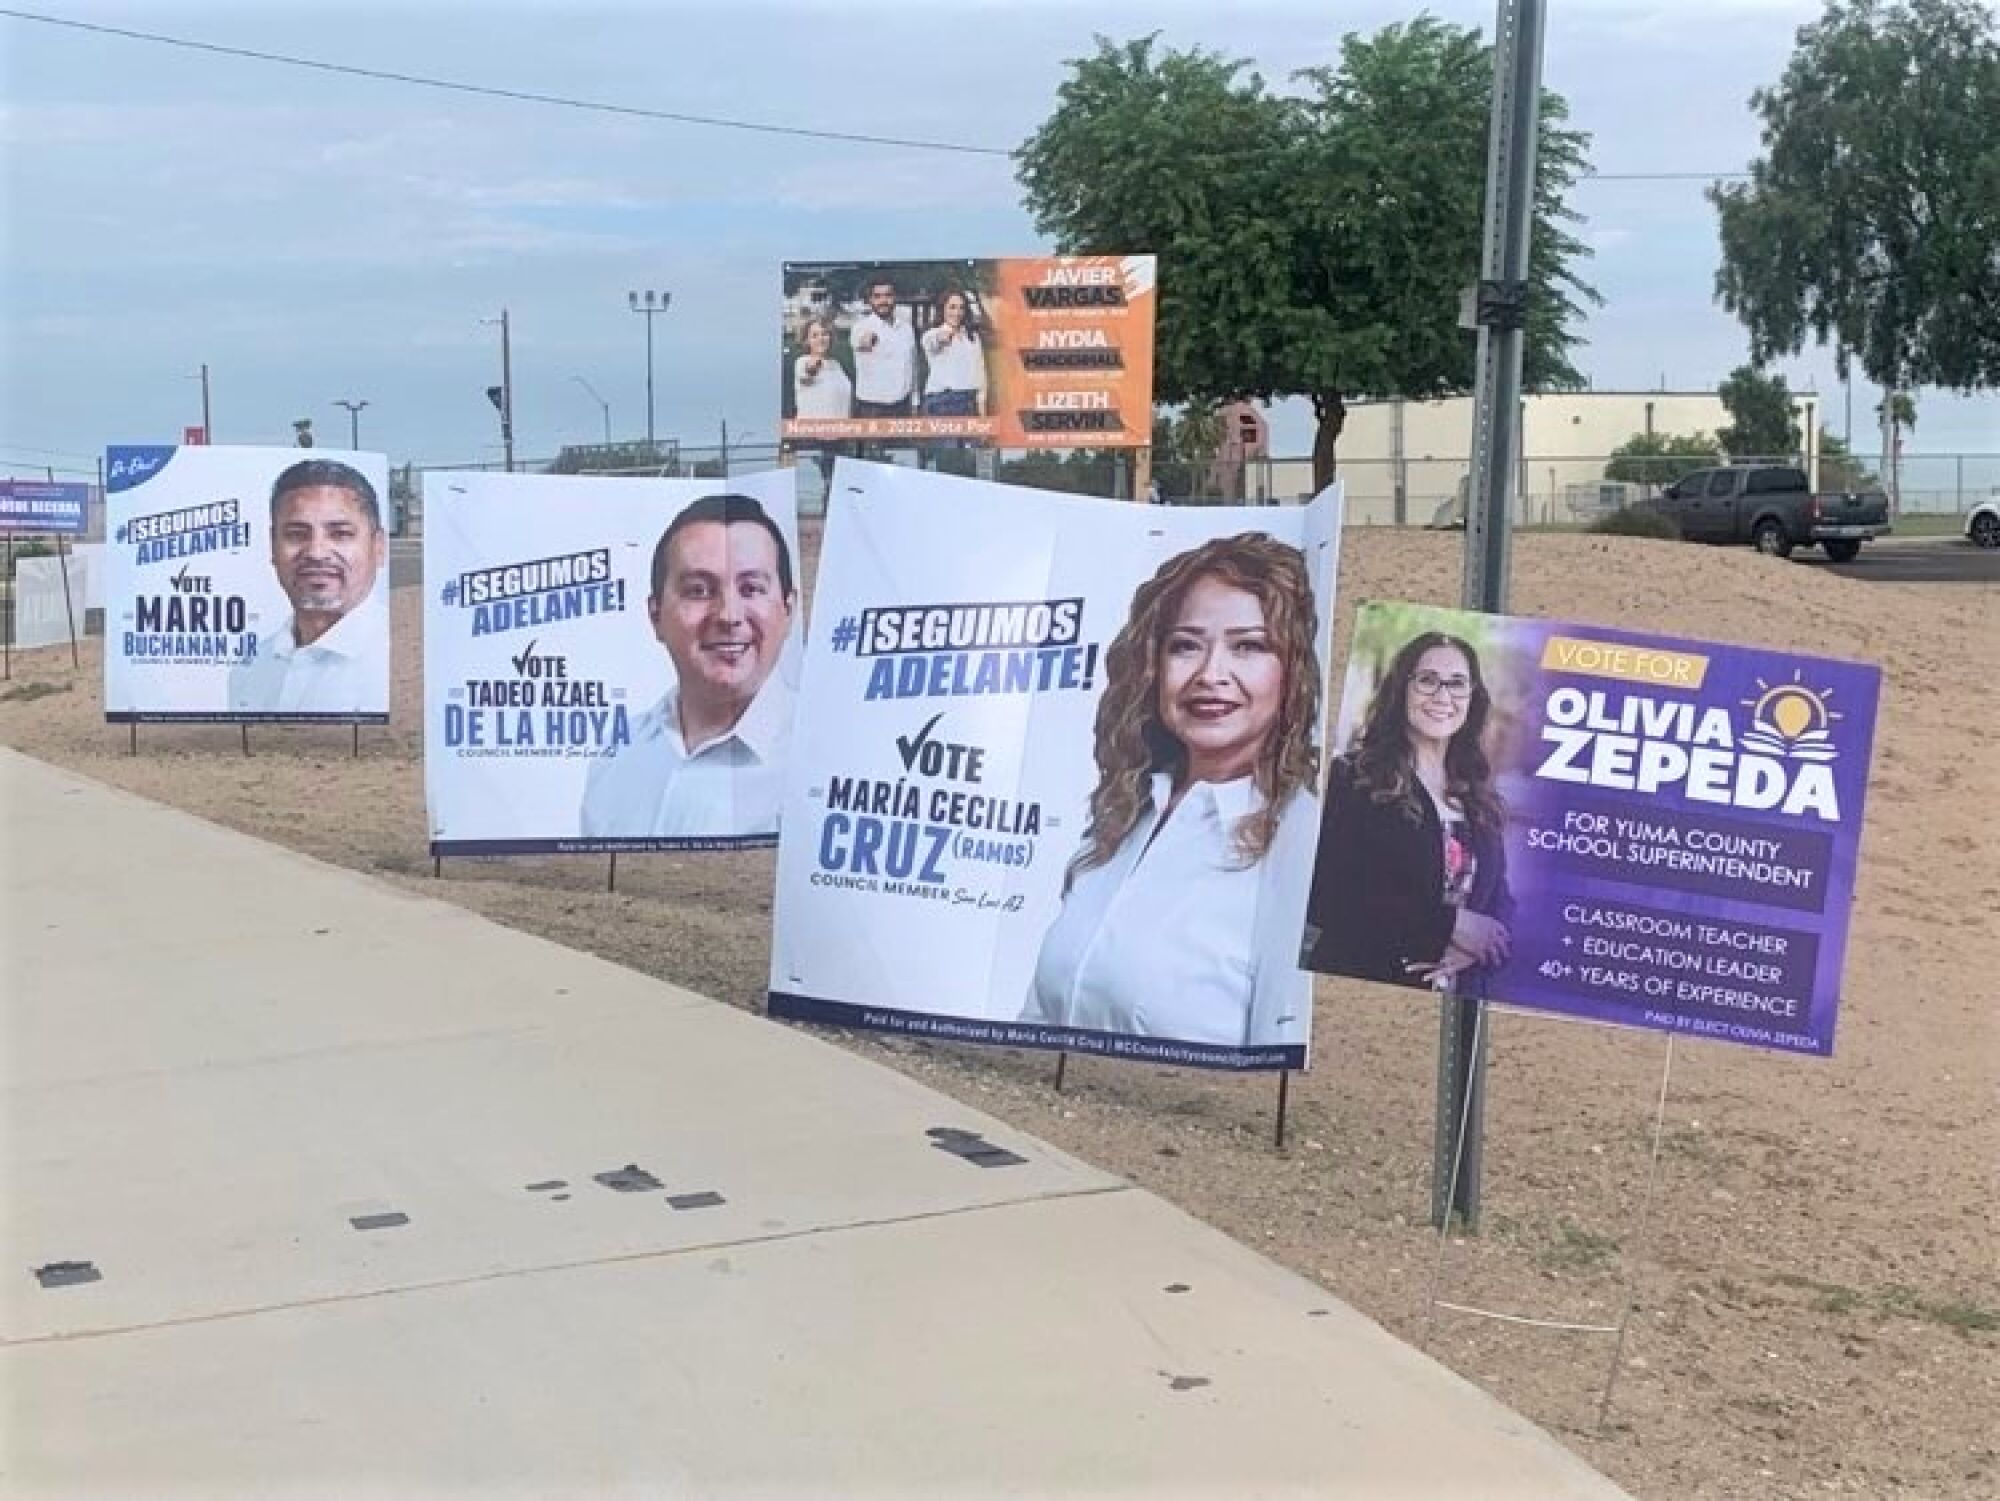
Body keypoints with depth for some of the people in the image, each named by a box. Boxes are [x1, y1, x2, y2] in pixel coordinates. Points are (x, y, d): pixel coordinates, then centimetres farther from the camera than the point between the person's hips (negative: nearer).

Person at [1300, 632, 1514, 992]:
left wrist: (1474, 948, -12)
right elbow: (1326, 897, -15)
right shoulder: (1352, 778, -7)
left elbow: (1501, 902, 11)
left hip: (1458, 994, 5)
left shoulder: (1483, 801, 10)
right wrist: (1449, 924, -15)